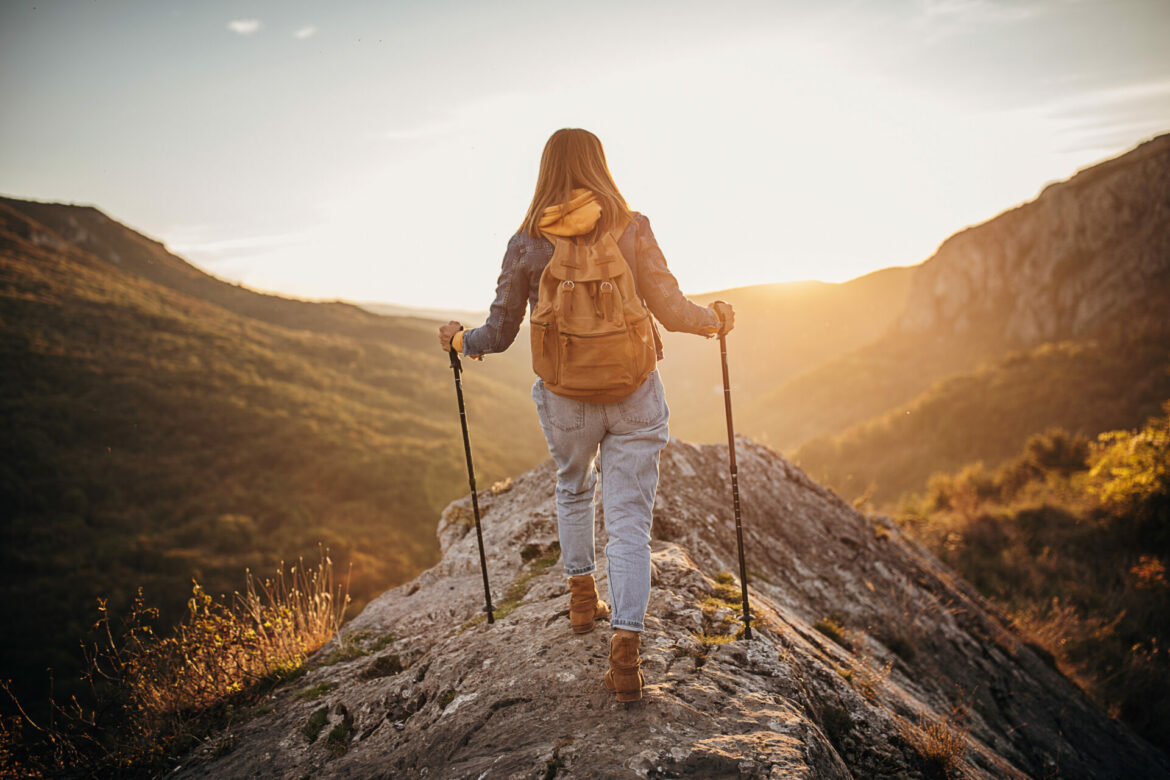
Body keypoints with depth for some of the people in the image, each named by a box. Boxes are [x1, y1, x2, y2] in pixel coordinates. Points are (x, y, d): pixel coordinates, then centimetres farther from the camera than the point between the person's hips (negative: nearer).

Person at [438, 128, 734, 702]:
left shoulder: (526, 244, -5)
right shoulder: (631, 229, -7)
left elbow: (499, 334, -1)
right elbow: (671, 309, -7)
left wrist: (459, 339, 20)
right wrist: (714, 319, 14)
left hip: (566, 399, 1)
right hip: (634, 394, -1)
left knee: (573, 489, 29)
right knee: (629, 519, 3)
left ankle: (582, 598, 38)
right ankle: (625, 651, -4)